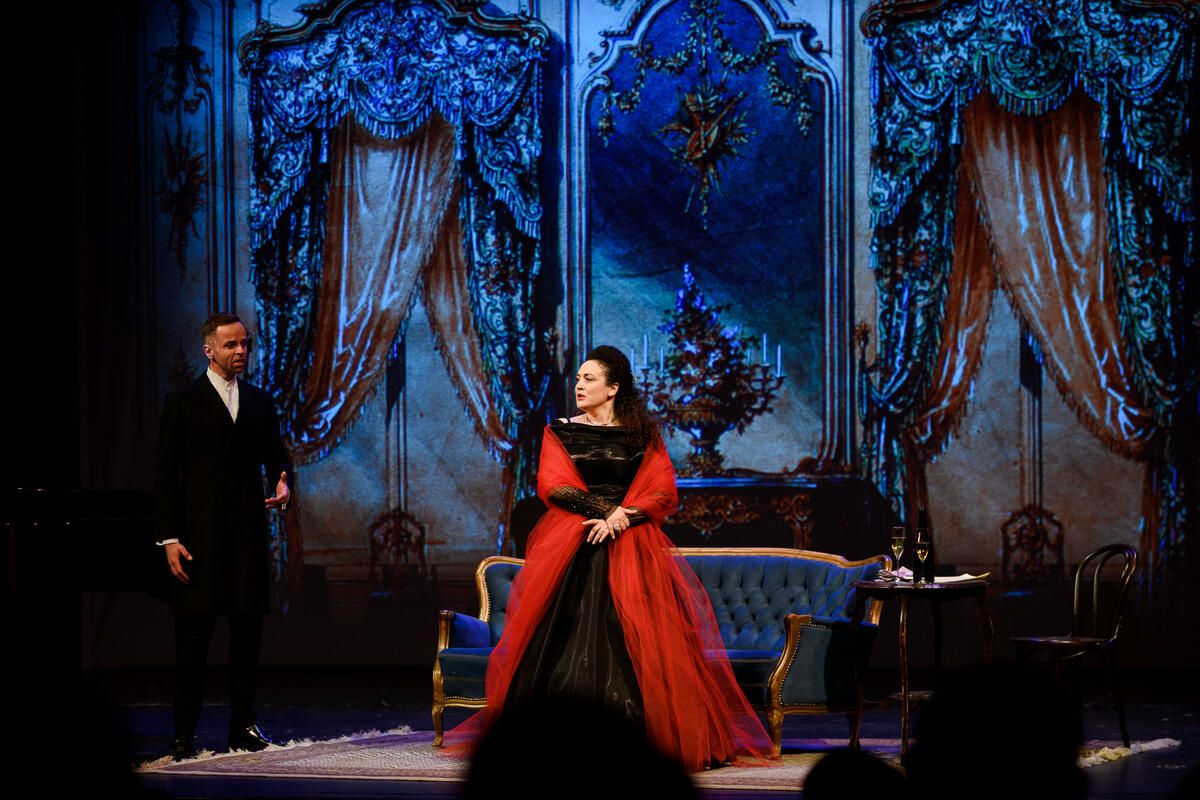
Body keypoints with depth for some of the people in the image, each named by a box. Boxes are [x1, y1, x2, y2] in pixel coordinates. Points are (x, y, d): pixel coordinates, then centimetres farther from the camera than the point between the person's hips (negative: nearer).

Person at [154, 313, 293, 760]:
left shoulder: (259, 402, 14)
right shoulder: (182, 402, 1)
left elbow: (275, 456, 19)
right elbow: (165, 475, -1)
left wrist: (283, 483, -6)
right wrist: (170, 539, -8)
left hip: (247, 533, 4)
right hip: (200, 534, -4)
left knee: (248, 634, 6)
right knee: (192, 639, -3)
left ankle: (243, 726, 13)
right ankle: (184, 735, 1)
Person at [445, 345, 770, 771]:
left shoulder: (644, 436, 9)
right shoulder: (560, 432, 12)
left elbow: (662, 492, 0)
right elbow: (554, 486, -1)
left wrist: (620, 517, -14)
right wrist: (602, 510, -11)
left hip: (629, 545, -1)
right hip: (569, 544, 1)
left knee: (631, 636, -11)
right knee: (567, 630, -10)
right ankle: (563, 741, -11)